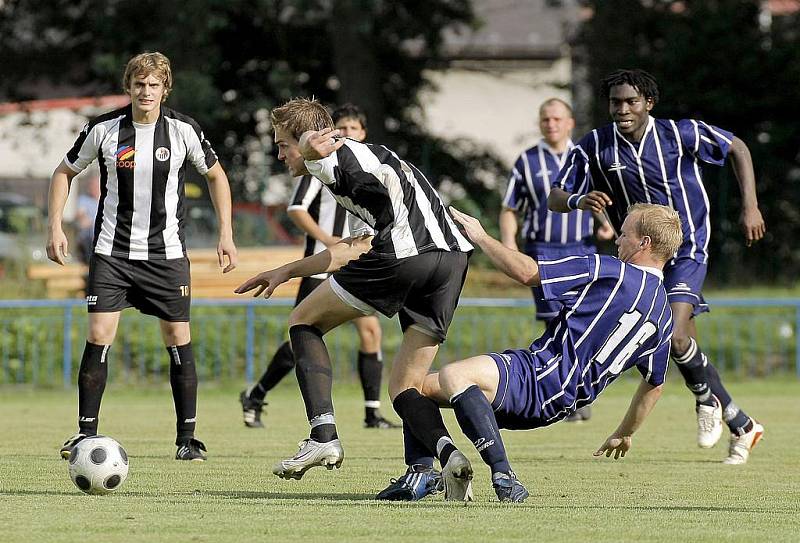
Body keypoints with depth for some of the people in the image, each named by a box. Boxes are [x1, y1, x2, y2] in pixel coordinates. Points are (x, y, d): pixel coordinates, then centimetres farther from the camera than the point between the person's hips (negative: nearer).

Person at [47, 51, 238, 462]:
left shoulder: (183, 131, -5)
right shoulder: (103, 129, -5)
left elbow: (215, 175, 11)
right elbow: (65, 172, 10)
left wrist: (226, 233, 5)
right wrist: (56, 228, 0)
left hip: (167, 254, 0)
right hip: (111, 253, 0)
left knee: (179, 342, -1)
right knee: (98, 338, -11)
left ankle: (187, 438, 8)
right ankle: (86, 433, -2)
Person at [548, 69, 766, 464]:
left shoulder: (681, 134, -13)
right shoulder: (594, 147, -8)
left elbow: (737, 149, 2)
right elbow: (555, 198, -9)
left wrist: (750, 207, -5)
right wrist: (579, 200, -33)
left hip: (686, 250, -4)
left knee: (676, 338, -24)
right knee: (684, 346, 6)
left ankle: (707, 398, 7)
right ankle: (742, 427, 22)